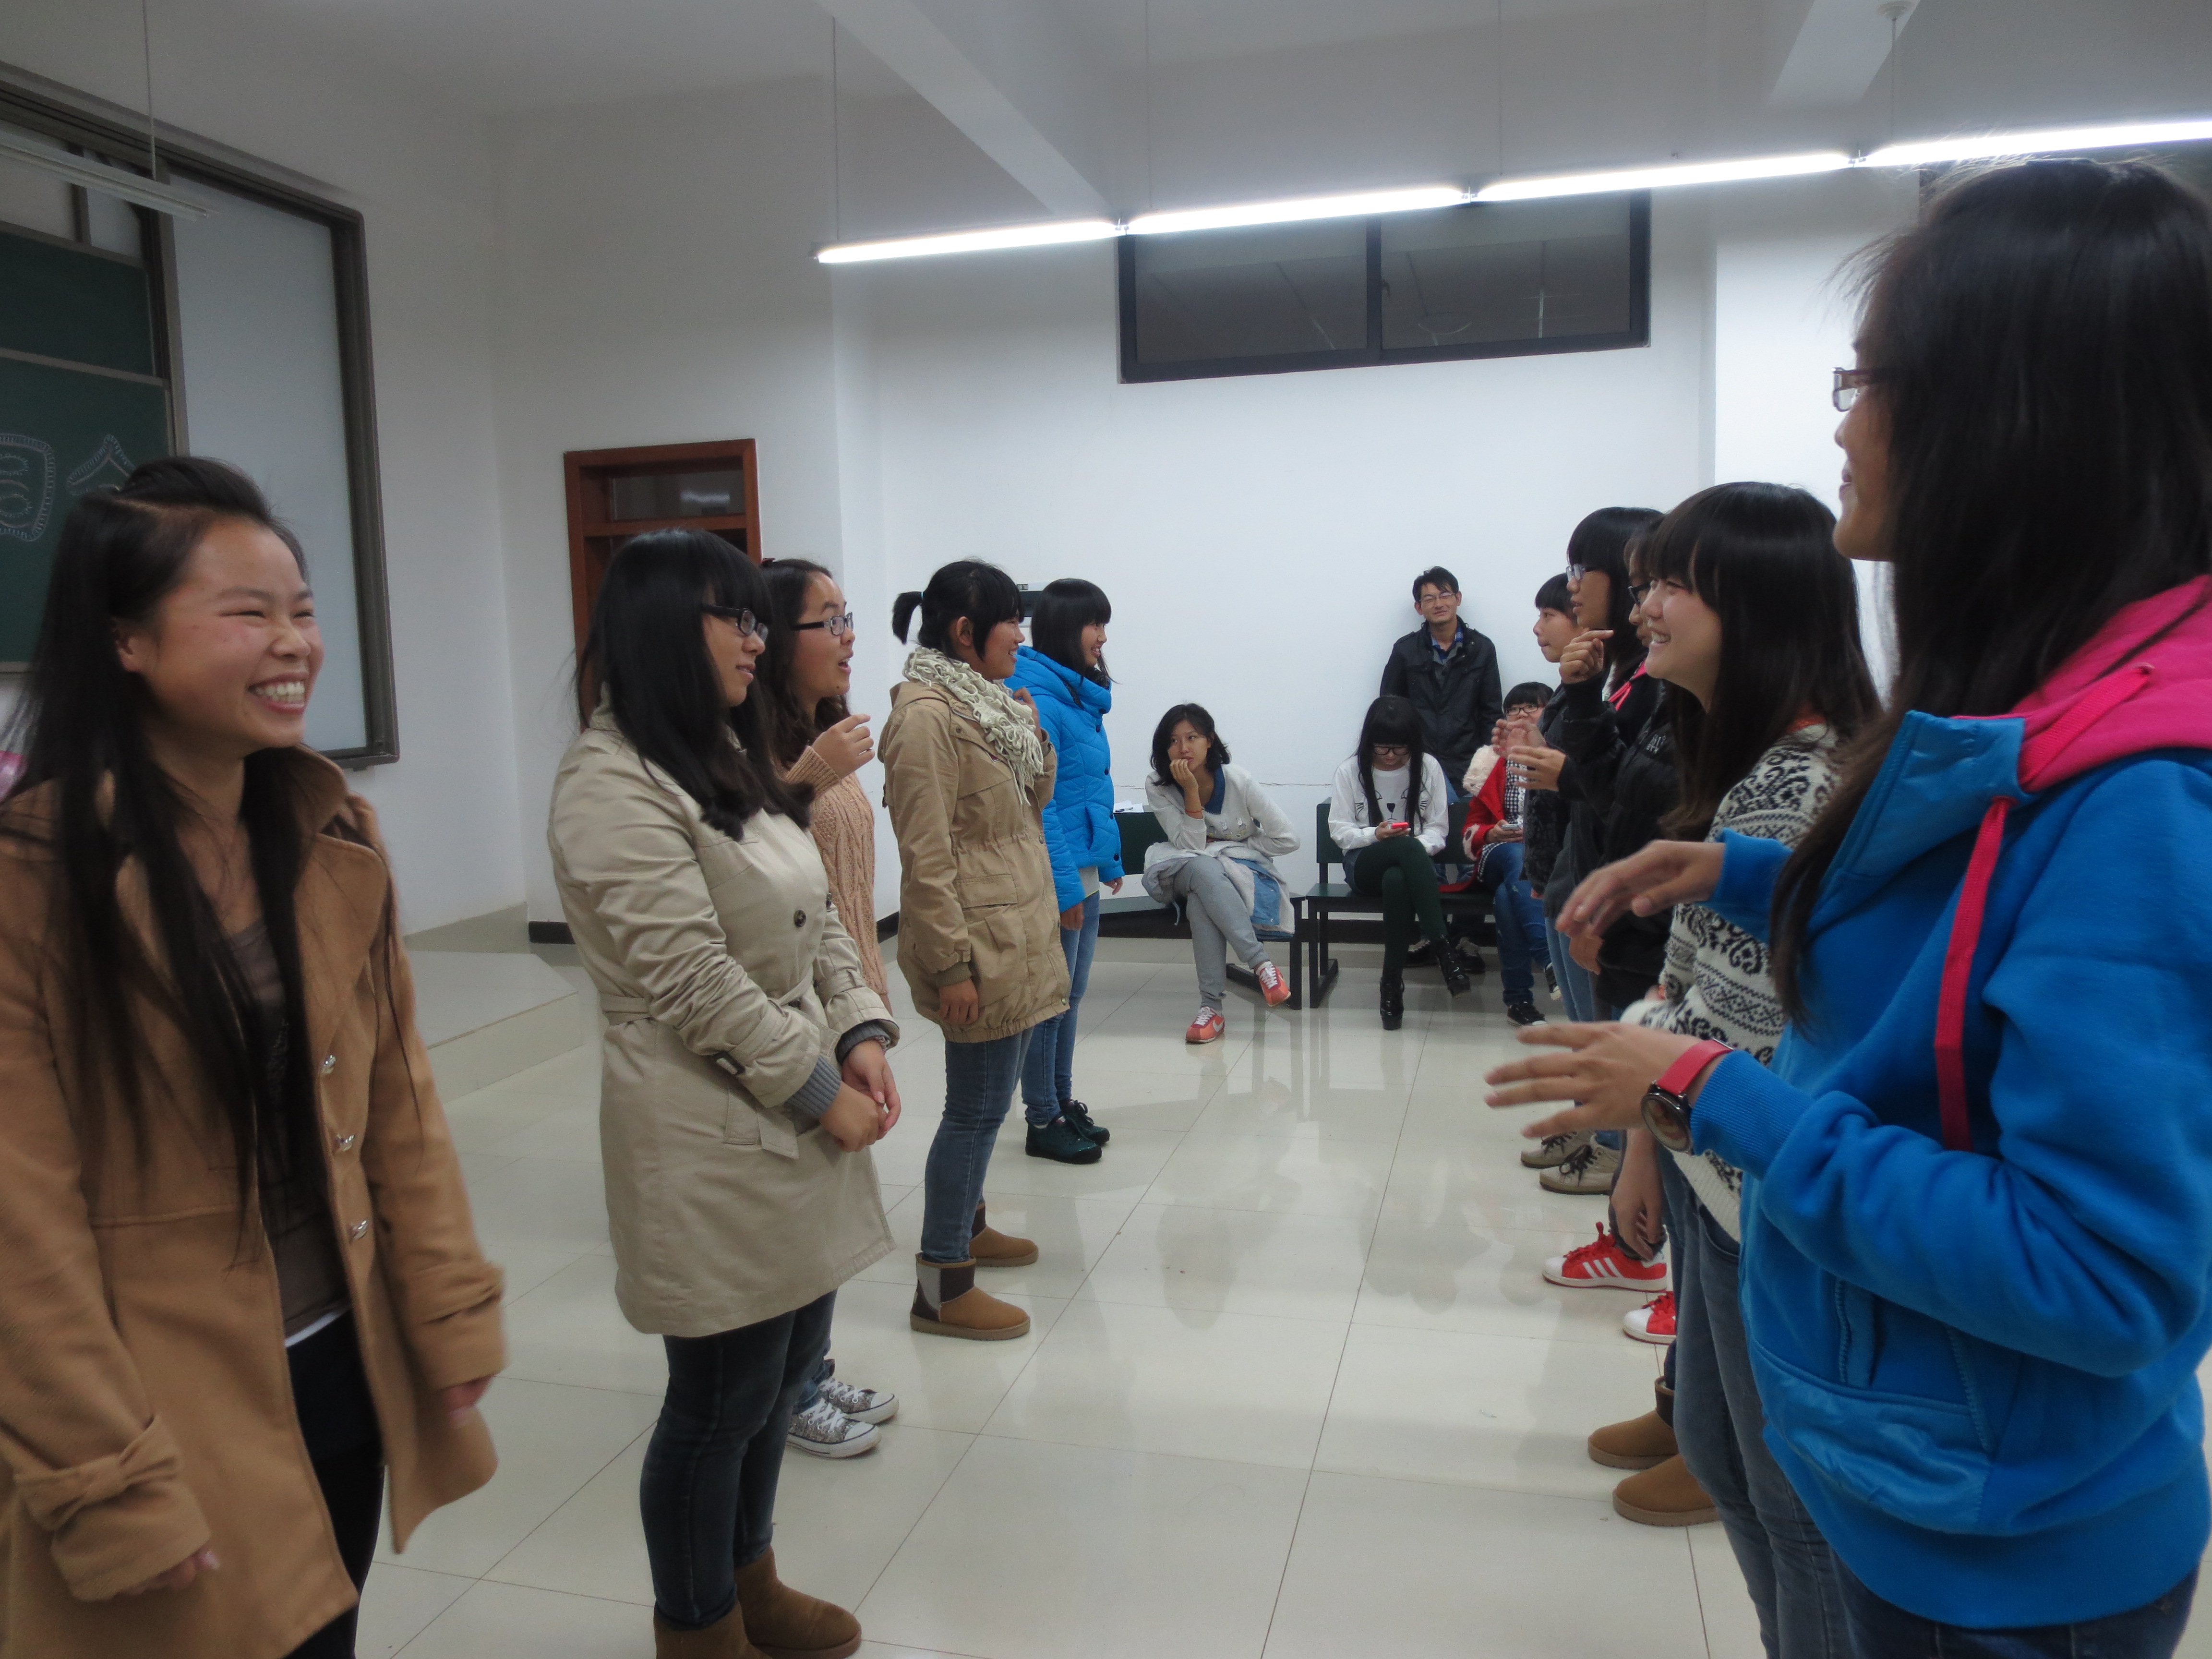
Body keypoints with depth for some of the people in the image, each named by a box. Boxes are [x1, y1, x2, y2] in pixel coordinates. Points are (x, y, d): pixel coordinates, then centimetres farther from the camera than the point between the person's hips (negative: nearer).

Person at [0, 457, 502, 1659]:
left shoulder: (333, 835, 0)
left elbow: (399, 1100, 4)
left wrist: (450, 1317, 3)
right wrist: (111, 1485, -13)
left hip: (343, 1371, 5)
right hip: (165, 1416, -5)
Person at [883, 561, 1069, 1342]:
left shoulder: (985, 700, 12)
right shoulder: (926, 714, -17)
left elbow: (1031, 806, 18)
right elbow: (926, 855, -21)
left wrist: (1035, 740, 2)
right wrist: (951, 965, -21)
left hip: (1017, 930, 9)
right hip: (978, 940, -9)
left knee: (986, 1099, 20)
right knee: (977, 1107, -2)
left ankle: (966, 1224, 37)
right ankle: (941, 1285, 9)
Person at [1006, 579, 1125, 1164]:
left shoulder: (1079, 694, 13)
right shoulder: (1038, 699, -16)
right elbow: (1036, 802, -20)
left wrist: (1110, 860, 17)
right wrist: (1064, 886, -21)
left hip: (1084, 868, 9)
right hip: (1057, 873, -9)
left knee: (1070, 994, 16)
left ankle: (1063, 1103, 28)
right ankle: (1043, 1121, 13)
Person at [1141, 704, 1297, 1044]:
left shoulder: (1239, 782, -12)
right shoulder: (1158, 788, -7)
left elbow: (1288, 839, -8)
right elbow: (1192, 847, -13)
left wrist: (1227, 849, -8)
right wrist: (1191, 791, -23)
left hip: (1251, 878, -1)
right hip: (1188, 878, 2)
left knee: (1200, 901, -36)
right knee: (1202, 869, -37)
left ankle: (1212, 1006, -34)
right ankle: (1261, 963, -39)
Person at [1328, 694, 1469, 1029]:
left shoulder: (1428, 766, 4)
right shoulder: (1350, 770, 1)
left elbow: (1438, 829, 4)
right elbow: (1340, 830, 1)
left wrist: (1421, 847, -18)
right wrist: (1375, 835, -18)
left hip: (1413, 862, 1)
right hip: (1365, 864, -1)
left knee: (1396, 881, -41)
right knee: (1407, 846, -39)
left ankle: (1393, 982, -33)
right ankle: (1442, 949, -42)